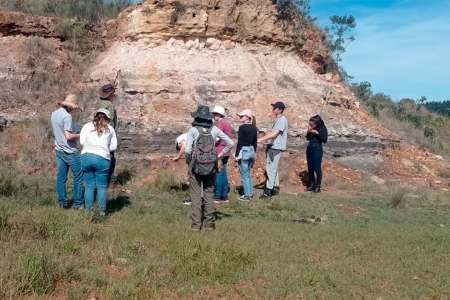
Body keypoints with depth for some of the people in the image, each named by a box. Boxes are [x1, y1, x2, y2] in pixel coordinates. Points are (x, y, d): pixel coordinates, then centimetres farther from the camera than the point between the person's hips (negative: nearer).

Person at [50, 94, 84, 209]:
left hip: (59, 151, 8)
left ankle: (62, 202, 17)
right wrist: (80, 135, -9)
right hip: (70, 152, -8)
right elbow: (68, 136, -25)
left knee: (61, 177, 11)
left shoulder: (54, 114, 6)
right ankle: (78, 203, 6)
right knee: (78, 176, 3)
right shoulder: (67, 116, -20)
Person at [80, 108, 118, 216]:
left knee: (89, 186, 9)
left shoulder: (87, 126, 13)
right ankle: (102, 212, 8)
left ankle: (89, 211, 13)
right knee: (102, 187, 6)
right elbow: (113, 146, 8)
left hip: (86, 157, 2)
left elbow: (82, 142, 5)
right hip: (102, 158, -2)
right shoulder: (110, 128, 12)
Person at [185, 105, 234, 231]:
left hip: (196, 165, -2)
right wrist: (220, 155, 9)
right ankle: (209, 223, 13)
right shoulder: (214, 129, -1)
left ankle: (196, 224, 5)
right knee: (209, 194, 11)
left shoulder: (193, 130, -9)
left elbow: (187, 150, -15)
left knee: (196, 195, 5)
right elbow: (231, 143, 1)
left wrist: (188, 161, 3)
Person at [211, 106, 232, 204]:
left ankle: (217, 197, -3)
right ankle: (224, 196, 14)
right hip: (226, 152, 9)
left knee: (218, 174, -5)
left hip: (219, 152, -9)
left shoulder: (220, 123, -13)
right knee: (223, 174, 11)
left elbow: (216, 138, -20)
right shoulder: (227, 123, 15)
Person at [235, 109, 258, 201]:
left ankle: (247, 195, 4)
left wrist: (237, 155, -11)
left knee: (244, 175, 1)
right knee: (247, 174, 18)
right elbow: (255, 142, 12)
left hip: (244, 151, -7)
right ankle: (250, 193, 20)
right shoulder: (254, 128, 7)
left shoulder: (242, 127, -14)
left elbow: (240, 142, -15)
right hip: (251, 151, 7)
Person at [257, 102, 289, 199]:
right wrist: (262, 139, 14)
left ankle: (269, 190, -6)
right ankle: (275, 188, 20)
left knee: (271, 169, -8)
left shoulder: (282, 120, -14)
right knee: (273, 169, 13)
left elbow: (274, 134, -22)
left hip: (276, 148, -10)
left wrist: (261, 139, -23)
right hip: (272, 147, 10)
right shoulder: (277, 120, 16)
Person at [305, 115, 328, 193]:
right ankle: (312, 185, 16)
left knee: (317, 168, -6)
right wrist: (308, 132, -4)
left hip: (317, 149, -6)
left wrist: (317, 133, -19)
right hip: (309, 148, 6)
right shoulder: (312, 128, 8)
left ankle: (318, 186, -2)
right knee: (310, 168, 8)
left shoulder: (322, 128, -7)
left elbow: (325, 140, -13)